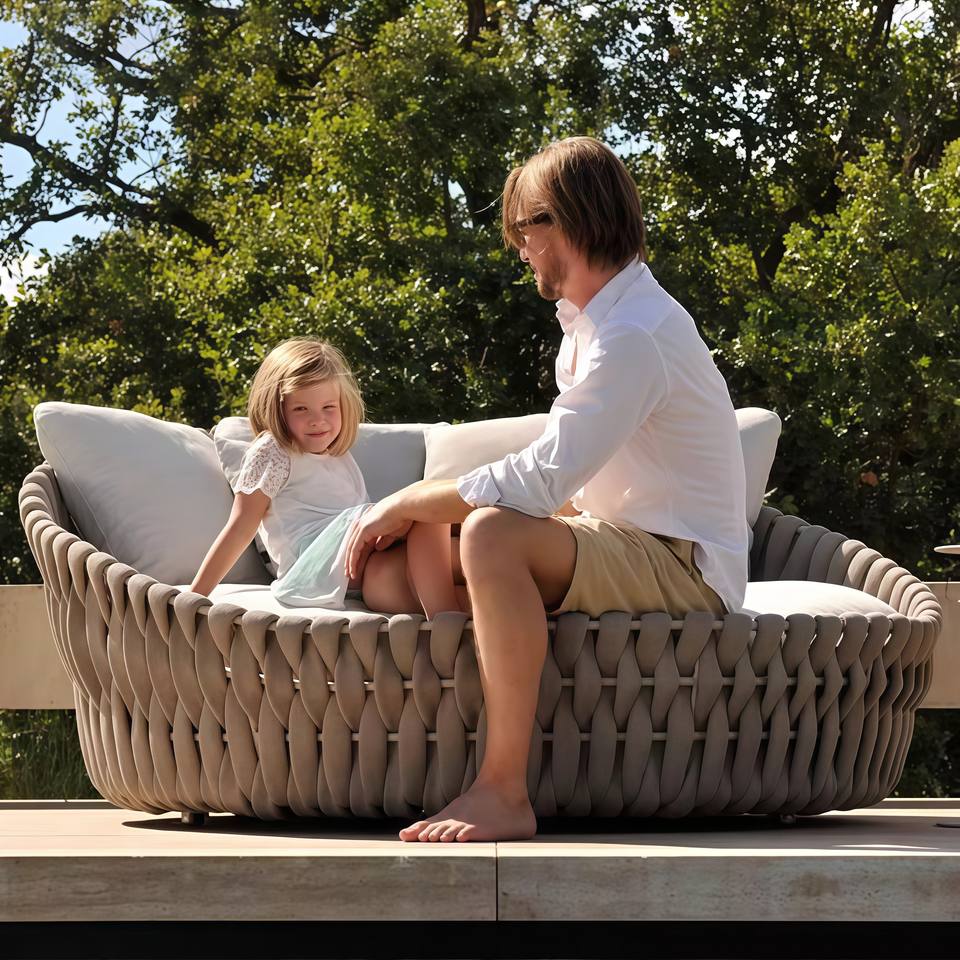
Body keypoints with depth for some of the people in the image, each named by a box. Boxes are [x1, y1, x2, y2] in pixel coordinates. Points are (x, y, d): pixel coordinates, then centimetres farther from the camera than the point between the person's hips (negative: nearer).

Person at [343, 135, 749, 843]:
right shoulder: (589, 318, 13)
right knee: (433, 535, 8)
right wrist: (418, 505, 1)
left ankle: (504, 793, -33)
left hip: (684, 566, -10)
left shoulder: (632, 335, -21)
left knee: (491, 536, -32)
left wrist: (405, 505, -15)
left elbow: (539, 480, -28)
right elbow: (560, 474, 15)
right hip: (630, 540, 11)